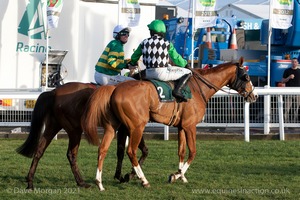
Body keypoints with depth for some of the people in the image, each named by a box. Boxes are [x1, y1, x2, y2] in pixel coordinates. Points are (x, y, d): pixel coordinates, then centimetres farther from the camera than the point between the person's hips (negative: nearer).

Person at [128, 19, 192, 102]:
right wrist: (185, 63, 26)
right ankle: (177, 90, -14)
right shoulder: (166, 44, -4)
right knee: (187, 72, 3)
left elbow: (134, 57, 21)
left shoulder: (144, 43, 7)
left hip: (149, 74, 5)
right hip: (162, 73, -5)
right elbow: (176, 58, 4)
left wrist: (132, 63, 46)